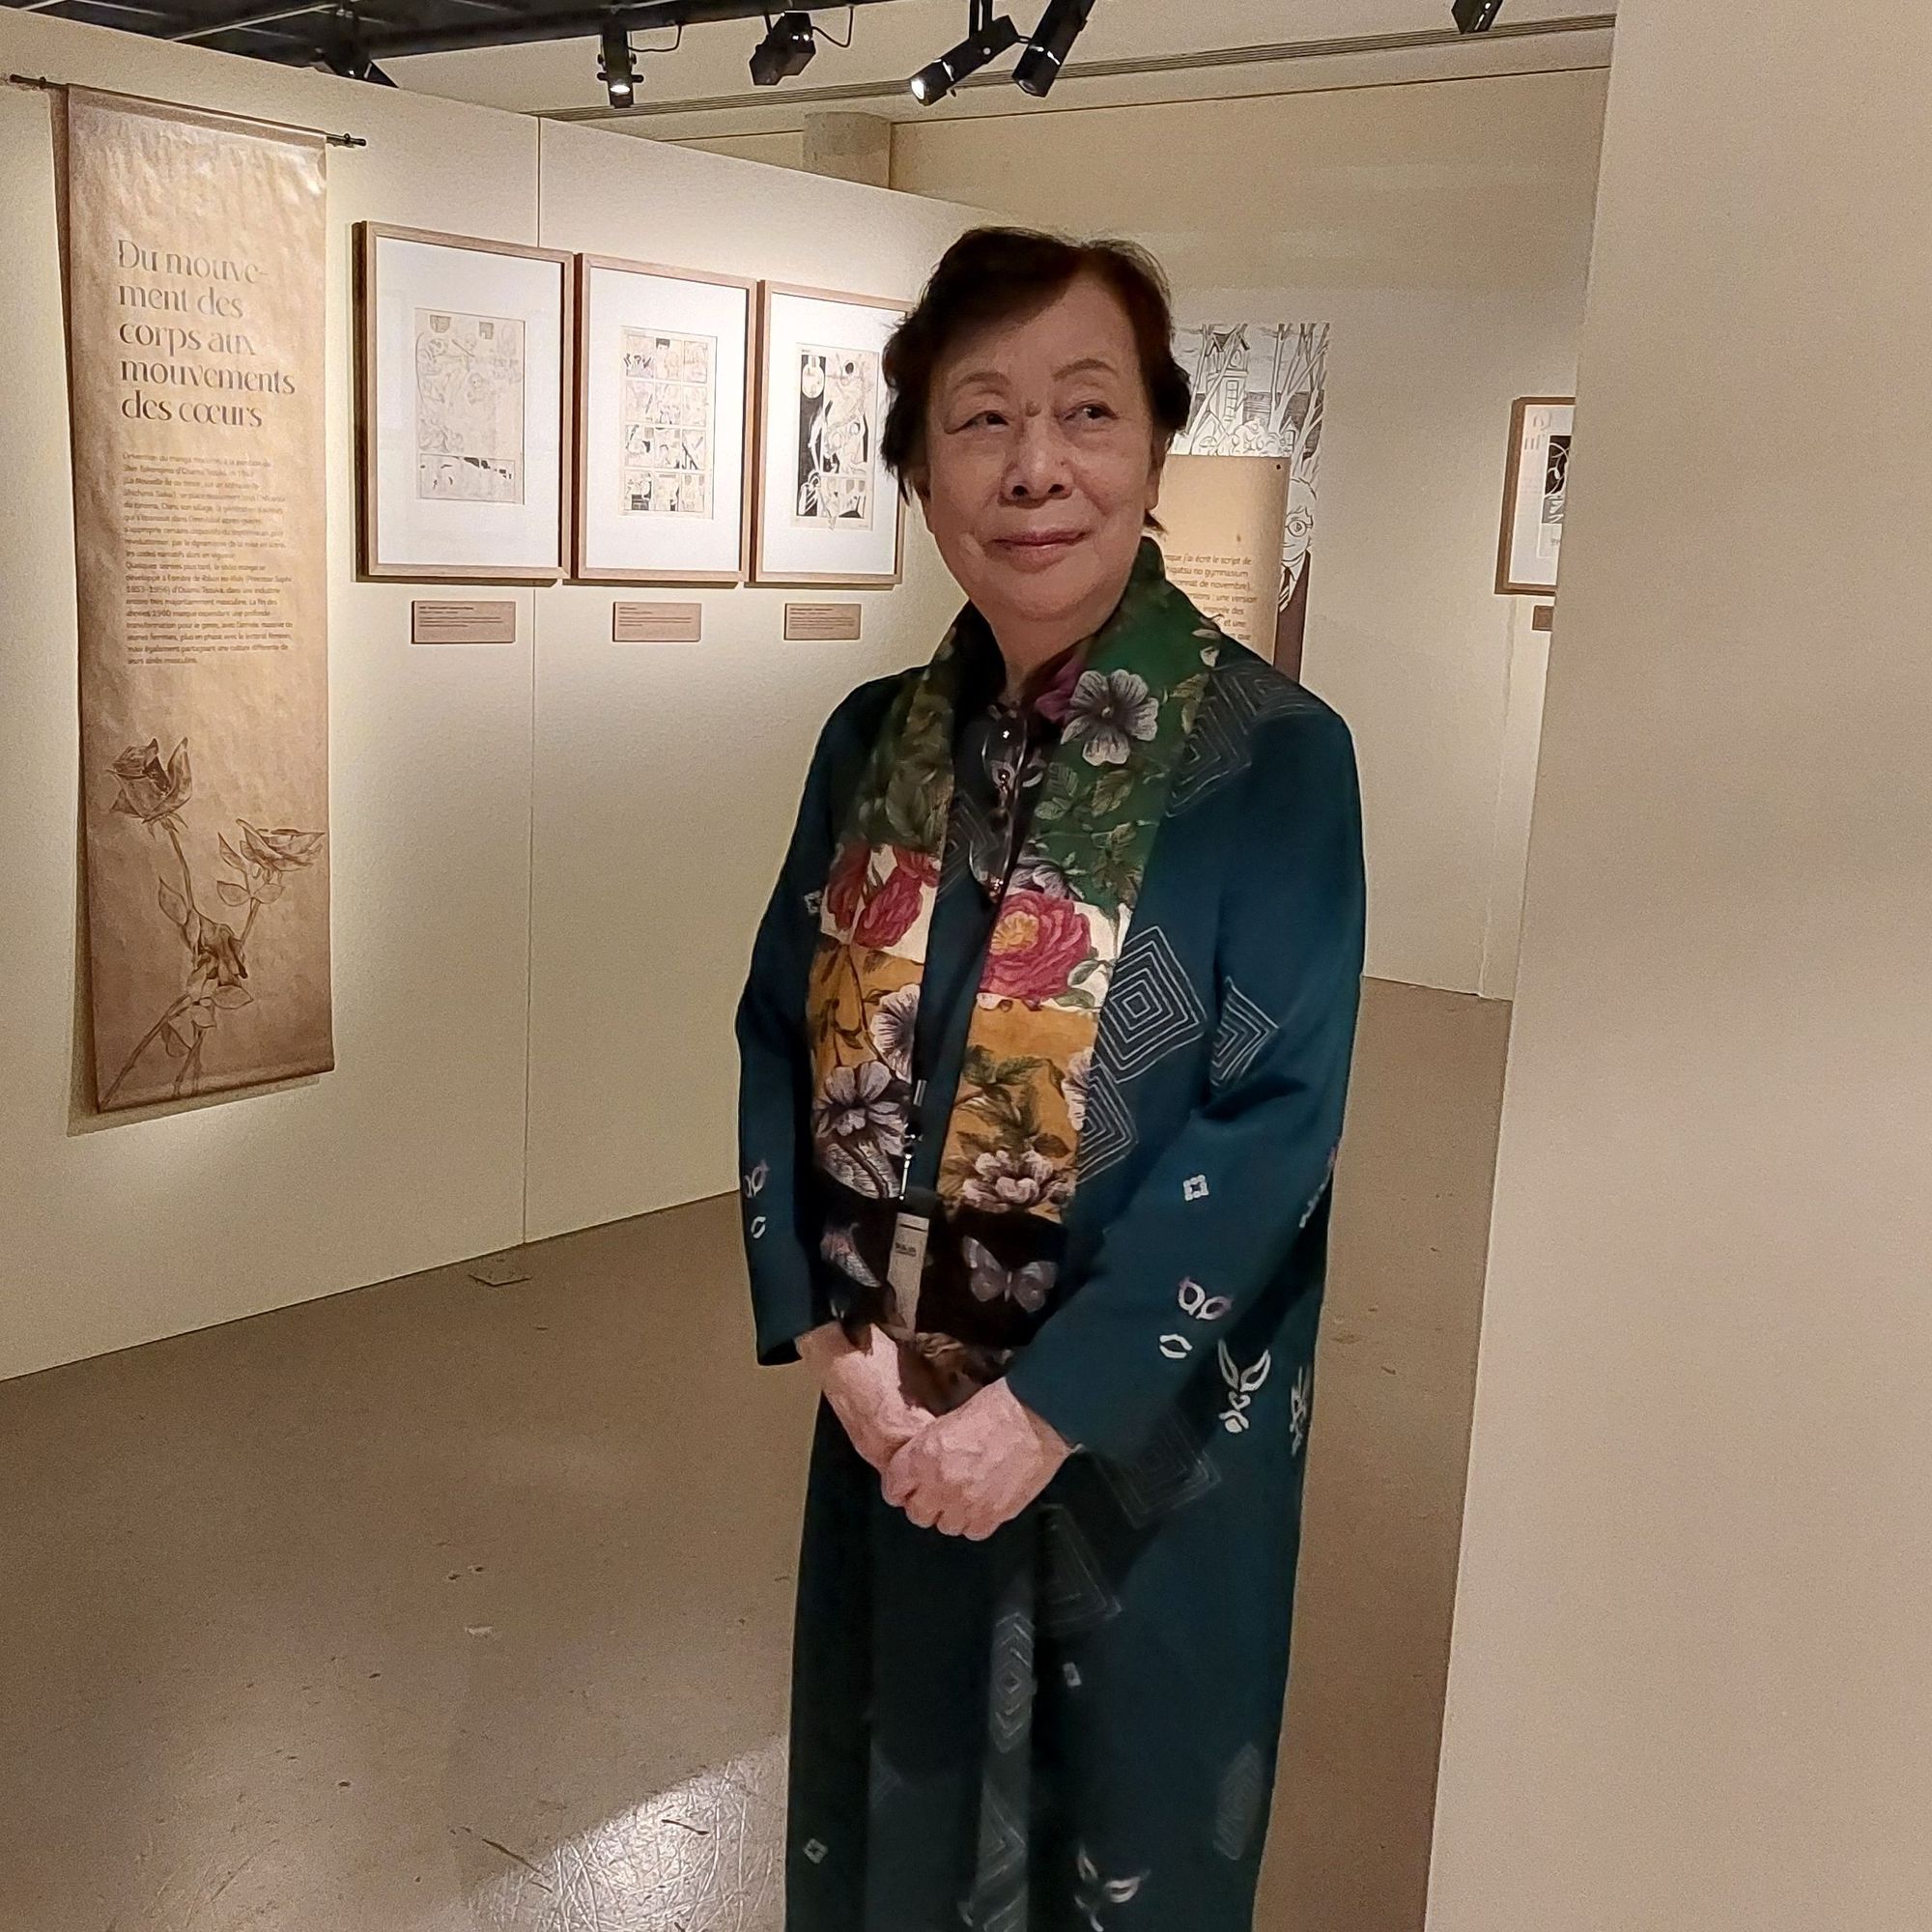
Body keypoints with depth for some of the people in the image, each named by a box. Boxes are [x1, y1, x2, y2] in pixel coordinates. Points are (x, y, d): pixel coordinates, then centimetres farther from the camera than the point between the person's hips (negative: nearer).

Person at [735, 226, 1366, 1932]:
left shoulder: (1276, 759, -15)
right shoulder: (874, 743, 0)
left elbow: (1272, 1132, -19)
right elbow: (780, 1042, 2)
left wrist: (1048, 1407, -19)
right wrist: (829, 1338, -9)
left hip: (1146, 1435, -4)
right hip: (893, 1418, 4)